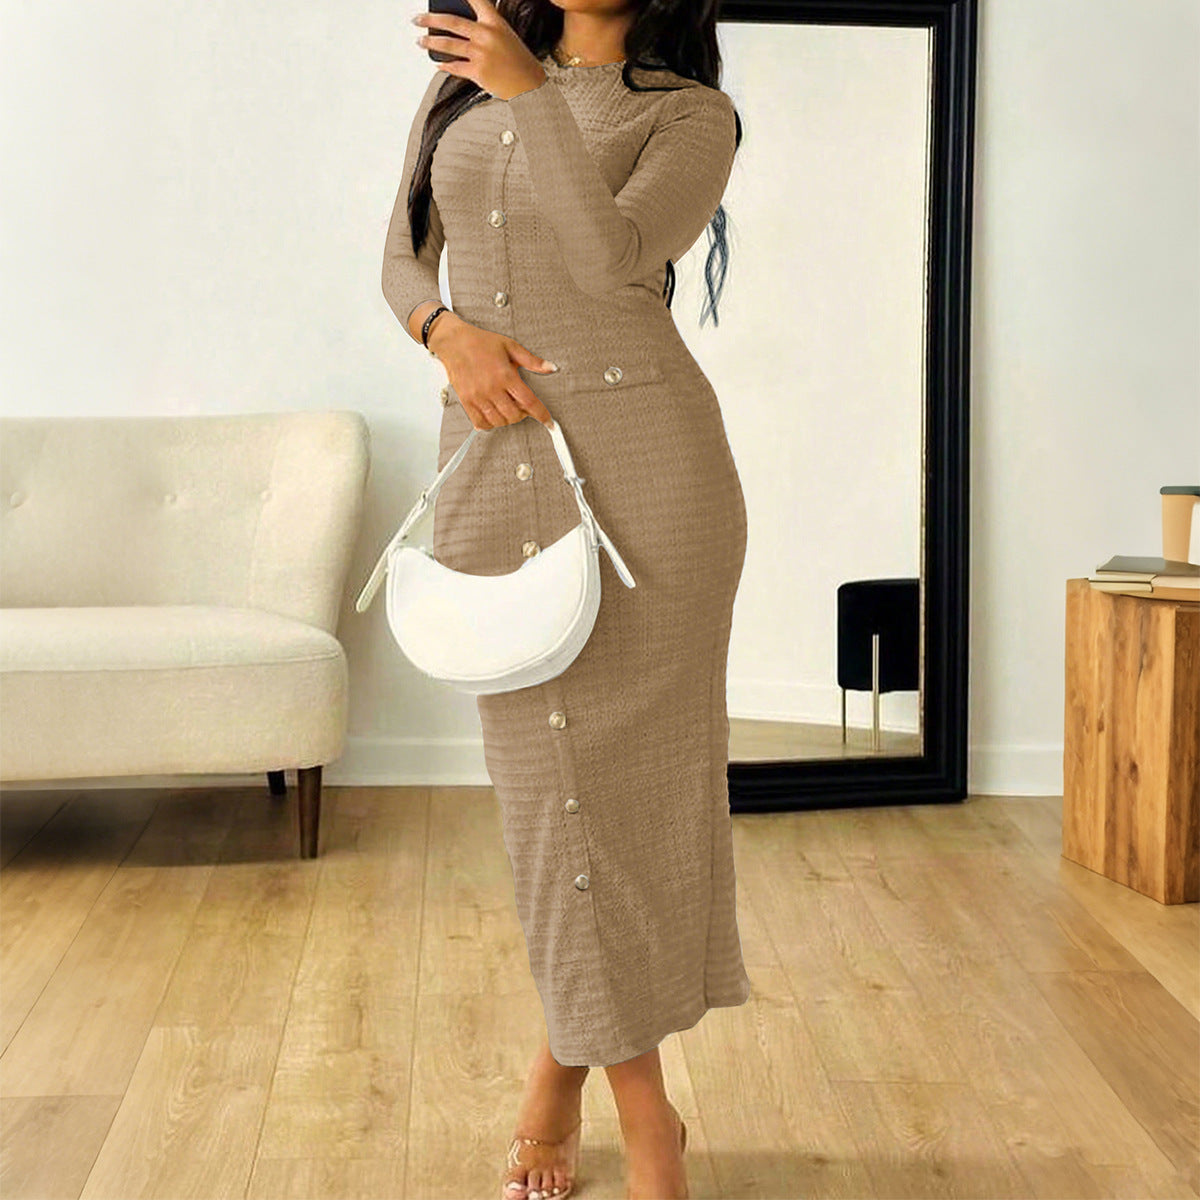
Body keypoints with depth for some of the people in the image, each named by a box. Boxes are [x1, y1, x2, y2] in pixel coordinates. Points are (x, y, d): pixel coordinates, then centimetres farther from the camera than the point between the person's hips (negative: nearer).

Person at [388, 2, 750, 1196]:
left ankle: (567, 1055, 20)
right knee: (541, 768, 3)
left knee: (631, 762, -1)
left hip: (640, 462, -3)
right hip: (493, 458, 3)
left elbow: (612, 254, -14)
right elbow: (404, 257, 17)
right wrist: (449, 332, -4)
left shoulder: (690, 111, 3)